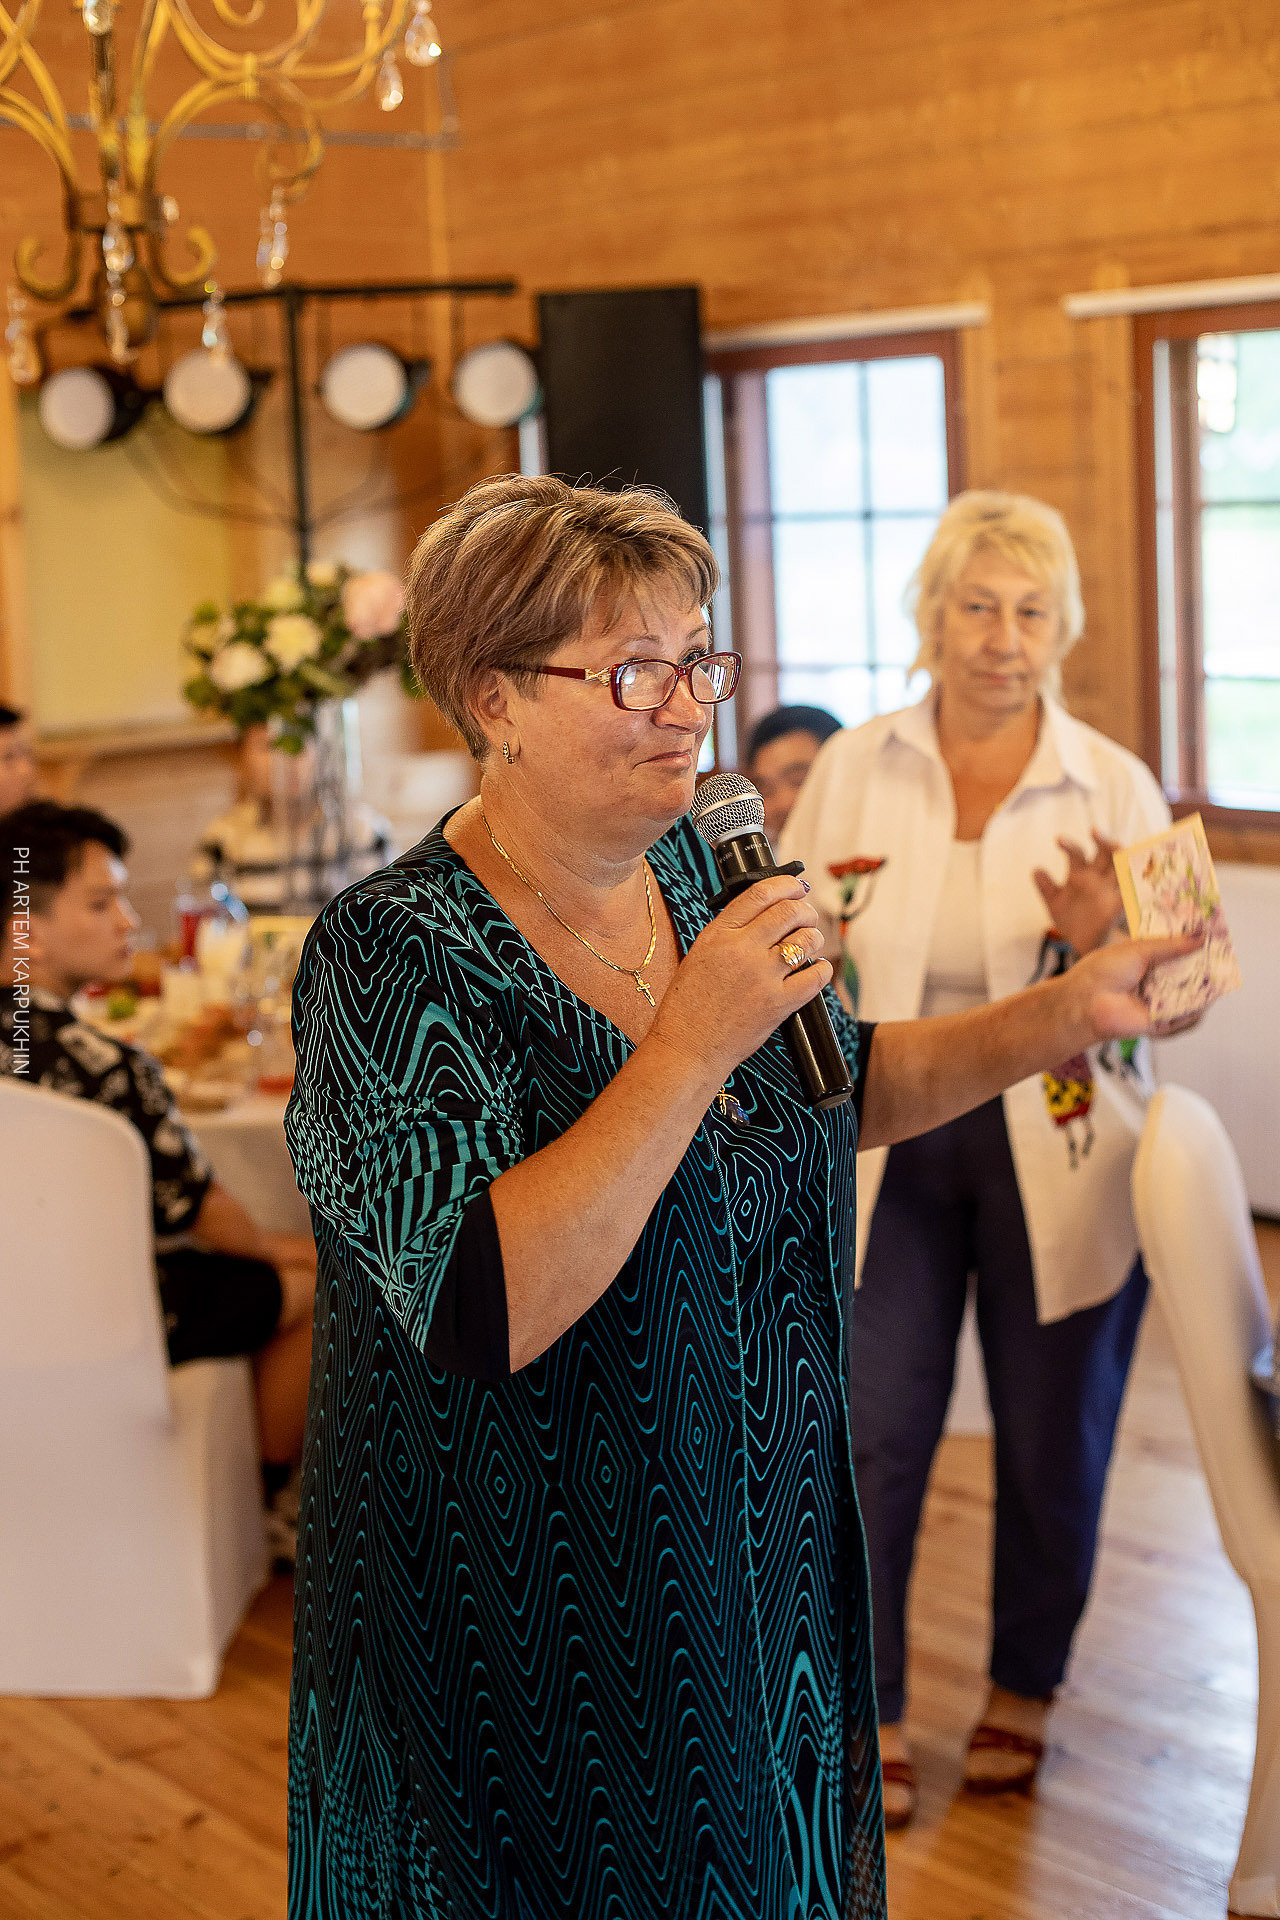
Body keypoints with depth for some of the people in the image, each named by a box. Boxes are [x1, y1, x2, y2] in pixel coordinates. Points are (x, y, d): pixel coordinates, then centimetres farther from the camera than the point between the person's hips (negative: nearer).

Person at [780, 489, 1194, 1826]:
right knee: (872, 1437, -2)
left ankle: (1022, 1691, 33)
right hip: (889, 1142, 0)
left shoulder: (1114, 789, -3)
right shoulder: (852, 772, 0)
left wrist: (1099, 941, -22)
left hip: (1057, 1156, 0)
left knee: (1053, 1443, 10)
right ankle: (873, 1711, 18)